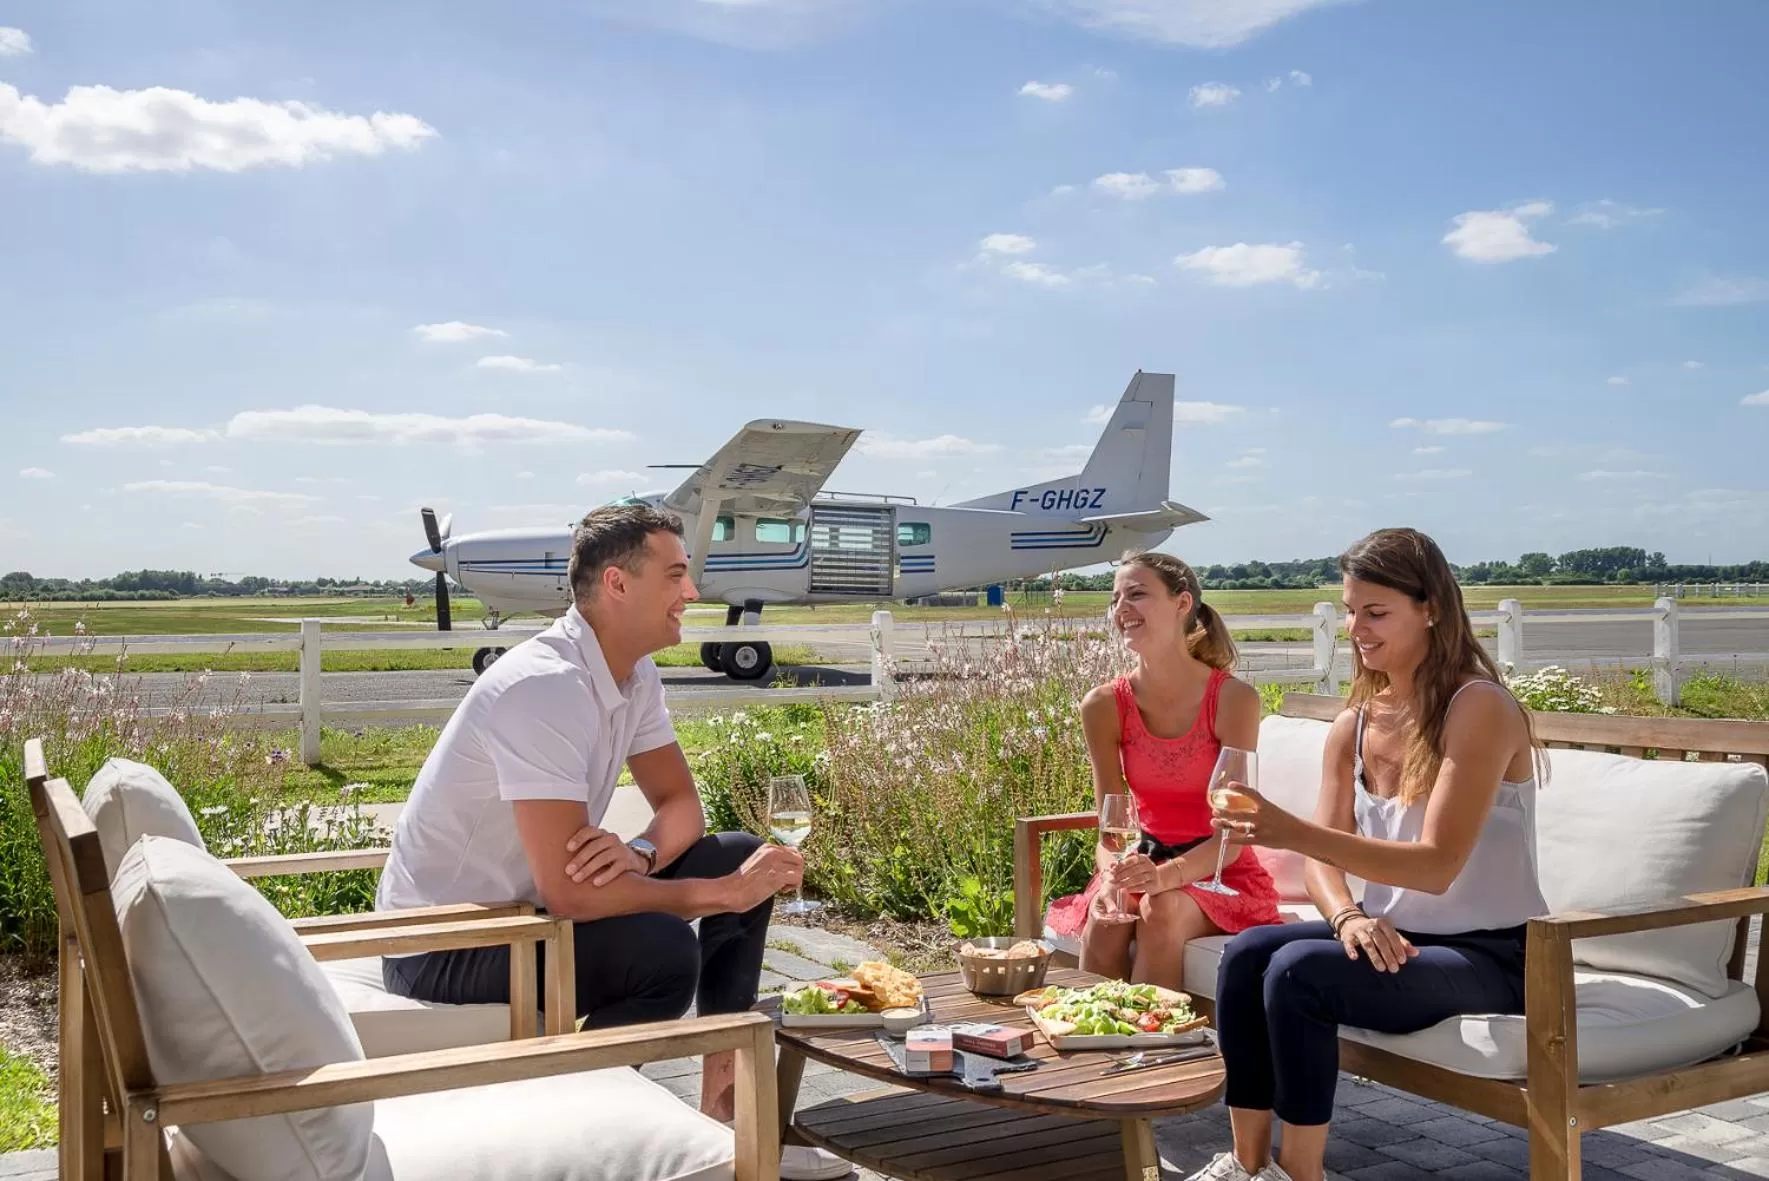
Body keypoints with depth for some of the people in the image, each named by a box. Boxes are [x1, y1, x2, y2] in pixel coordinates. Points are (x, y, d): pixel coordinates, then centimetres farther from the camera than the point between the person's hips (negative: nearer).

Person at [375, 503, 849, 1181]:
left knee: (743, 856, 1)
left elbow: (680, 805, 6)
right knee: (665, 953, -30)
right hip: (441, 947, -9)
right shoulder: (545, 687, -28)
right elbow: (568, 893, -32)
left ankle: (723, 1107, 7)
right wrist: (722, 892, -22)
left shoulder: (635, 676, 0)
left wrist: (642, 855, -18)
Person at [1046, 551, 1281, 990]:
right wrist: (1113, 875, -30)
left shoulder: (1234, 699, -16)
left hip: (1221, 871, -2)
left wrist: (1169, 873, -37)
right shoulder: (1104, 705, -7)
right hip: (1145, 861, 2)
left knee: (1161, 912, -33)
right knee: (1104, 919, -30)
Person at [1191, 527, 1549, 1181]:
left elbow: (1435, 865, -24)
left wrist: (1292, 832, -36)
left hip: (1490, 955, -7)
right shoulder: (1353, 728, 7)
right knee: (1246, 952, -17)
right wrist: (1348, 916, -20)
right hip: (1394, 939, 7)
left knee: (1298, 969, -27)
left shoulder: (1479, 708, -15)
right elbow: (1324, 856, 5)